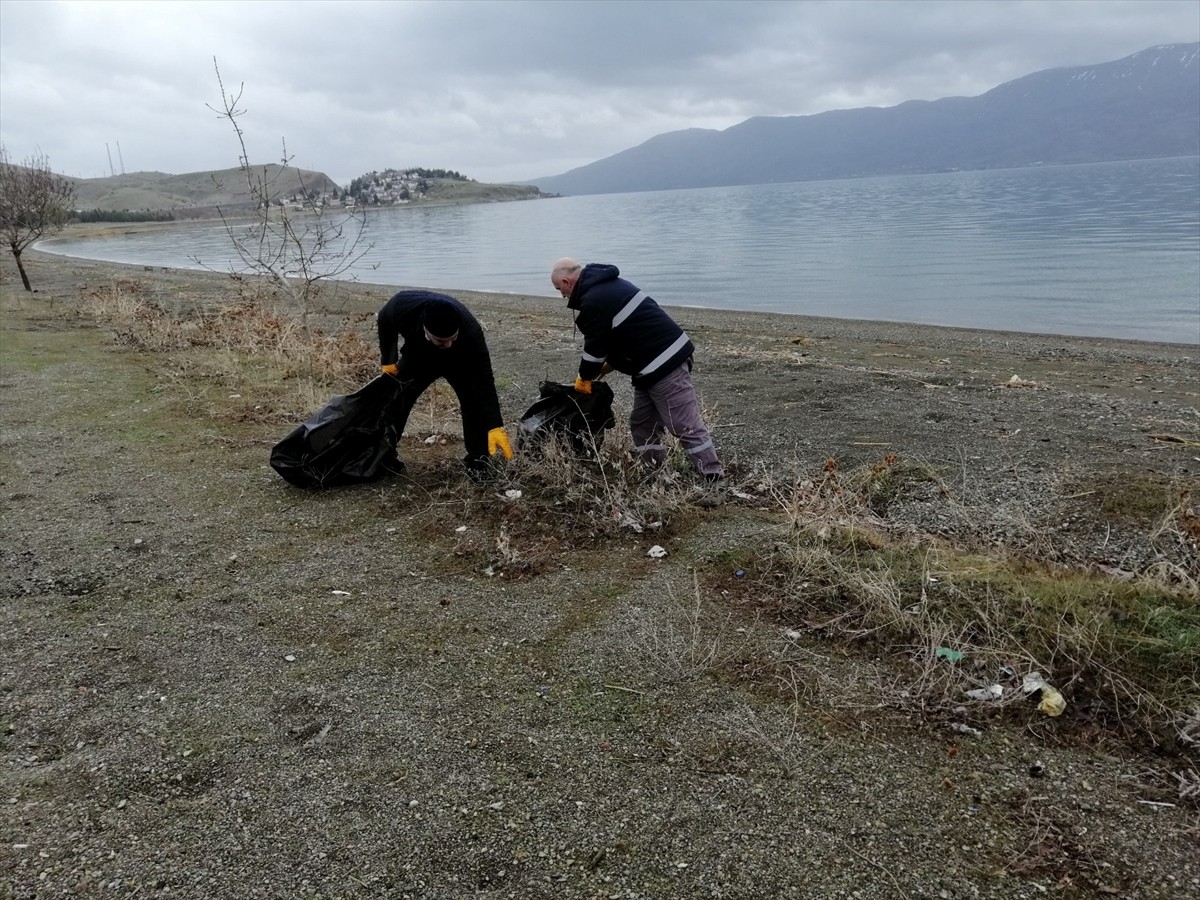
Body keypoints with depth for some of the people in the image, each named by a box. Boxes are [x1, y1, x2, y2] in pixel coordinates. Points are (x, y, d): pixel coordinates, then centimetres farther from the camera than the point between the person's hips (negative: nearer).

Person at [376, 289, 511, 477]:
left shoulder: (470, 332, -45)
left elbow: (484, 382, -44)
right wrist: (388, 359, -6)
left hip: (460, 361, -2)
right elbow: (385, 322, -12)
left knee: (475, 400, -22)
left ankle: (478, 462, -9)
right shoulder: (402, 306, -39)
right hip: (418, 358, 2)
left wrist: (495, 426, -51)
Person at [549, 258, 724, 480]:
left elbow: (595, 345, -7)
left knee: (685, 425, -8)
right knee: (642, 423, 15)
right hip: (665, 356, 11)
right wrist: (607, 365, 20)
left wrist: (584, 379, 9)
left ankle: (714, 477, -5)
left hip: (662, 363, -11)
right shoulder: (607, 285, 18)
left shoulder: (593, 301, -15)